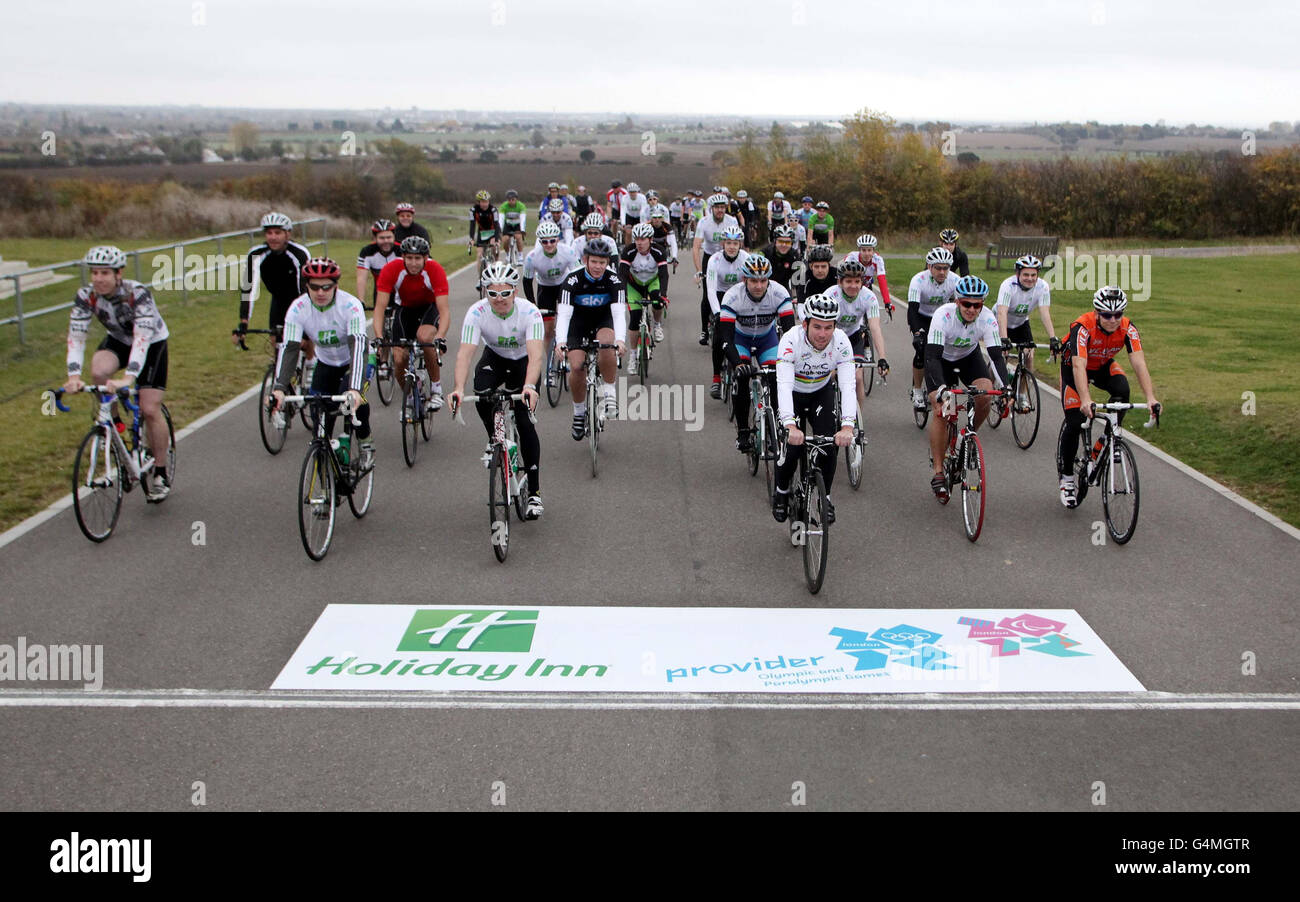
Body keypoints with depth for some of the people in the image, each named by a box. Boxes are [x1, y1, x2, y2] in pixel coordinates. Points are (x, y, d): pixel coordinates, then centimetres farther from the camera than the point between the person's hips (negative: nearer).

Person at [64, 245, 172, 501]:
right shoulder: (86, 296, -22)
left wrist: (128, 378, -55)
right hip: (118, 340, 3)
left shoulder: (137, 294, -34)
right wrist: (74, 376, -42)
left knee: (150, 410, -11)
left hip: (152, 343, -3)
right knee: (98, 371, -31)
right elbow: (76, 337, -26)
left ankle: (161, 474, 7)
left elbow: (142, 338, -43)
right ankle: (113, 424, -5)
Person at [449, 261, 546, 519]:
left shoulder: (530, 312, -31)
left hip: (523, 361, -2)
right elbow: (465, 352, -35)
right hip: (494, 357, 2)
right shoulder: (477, 312, -27)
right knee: (481, 396, -30)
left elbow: (536, 354, -42)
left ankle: (534, 492, -4)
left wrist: (529, 386, -60)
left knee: (525, 423, -13)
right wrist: (459, 388, -51)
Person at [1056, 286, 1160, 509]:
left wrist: (1151, 398, -47)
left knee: (1122, 389, -30)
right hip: (1074, 367, -3)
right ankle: (1067, 479, 7)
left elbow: (1139, 363, -33)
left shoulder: (1127, 329, -25)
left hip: (1103, 366, 3)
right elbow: (1079, 366, -46)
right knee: (1075, 423, -11)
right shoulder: (1082, 328, -35)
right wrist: (1086, 400, -60)